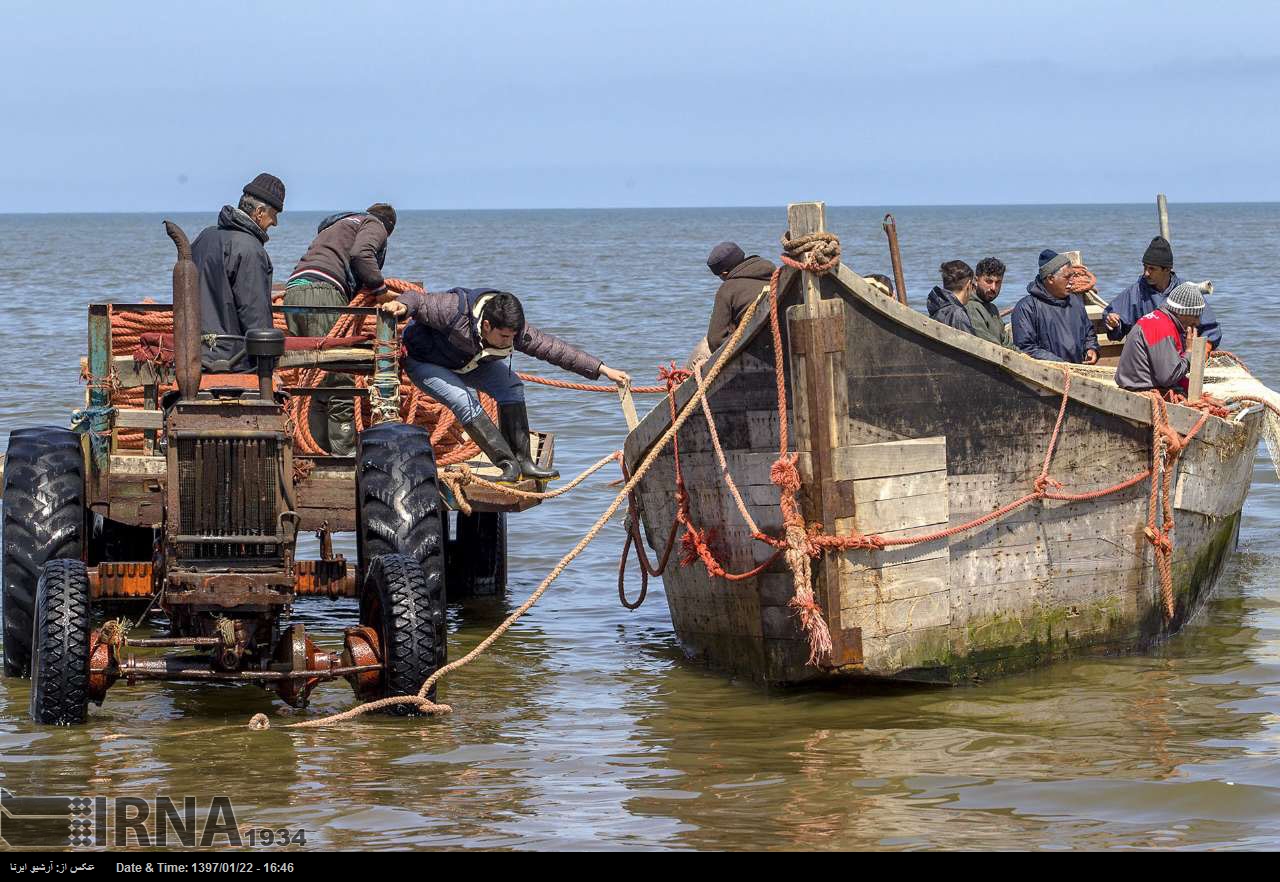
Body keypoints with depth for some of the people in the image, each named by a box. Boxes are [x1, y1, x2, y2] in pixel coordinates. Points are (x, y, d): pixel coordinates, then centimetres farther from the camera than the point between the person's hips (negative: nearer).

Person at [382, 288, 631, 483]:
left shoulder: (513, 329, -23)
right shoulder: (454, 310, -40)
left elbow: (554, 348, -19)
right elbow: (418, 300, -32)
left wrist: (603, 369, -20)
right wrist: (401, 305, -57)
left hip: (468, 362, 6)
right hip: (423, 362, -6)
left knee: (511, 387, -13)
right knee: (465, 403, -28)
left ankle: (522, 460, -9)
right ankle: (508, 464, -22)